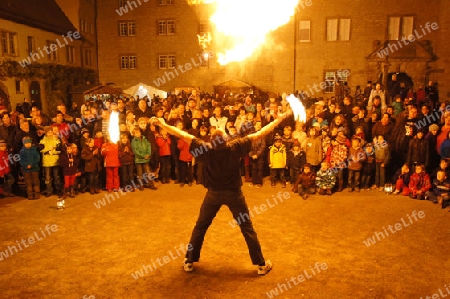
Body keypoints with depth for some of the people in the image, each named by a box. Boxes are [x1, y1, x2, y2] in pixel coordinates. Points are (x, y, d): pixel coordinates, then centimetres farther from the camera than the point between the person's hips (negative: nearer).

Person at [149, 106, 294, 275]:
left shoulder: (206, 149, -18)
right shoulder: (235, 148, -20)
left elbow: (182, 135, -13)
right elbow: (260, 134, -16)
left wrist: (162, 124, -2)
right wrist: (279, 118, -8)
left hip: (214, 193, 1)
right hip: (234, 193, -1)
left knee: (200, 227, 17)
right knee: (247, 229, 9)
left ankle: (189, 262, 24)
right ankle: (261, 264, 17)